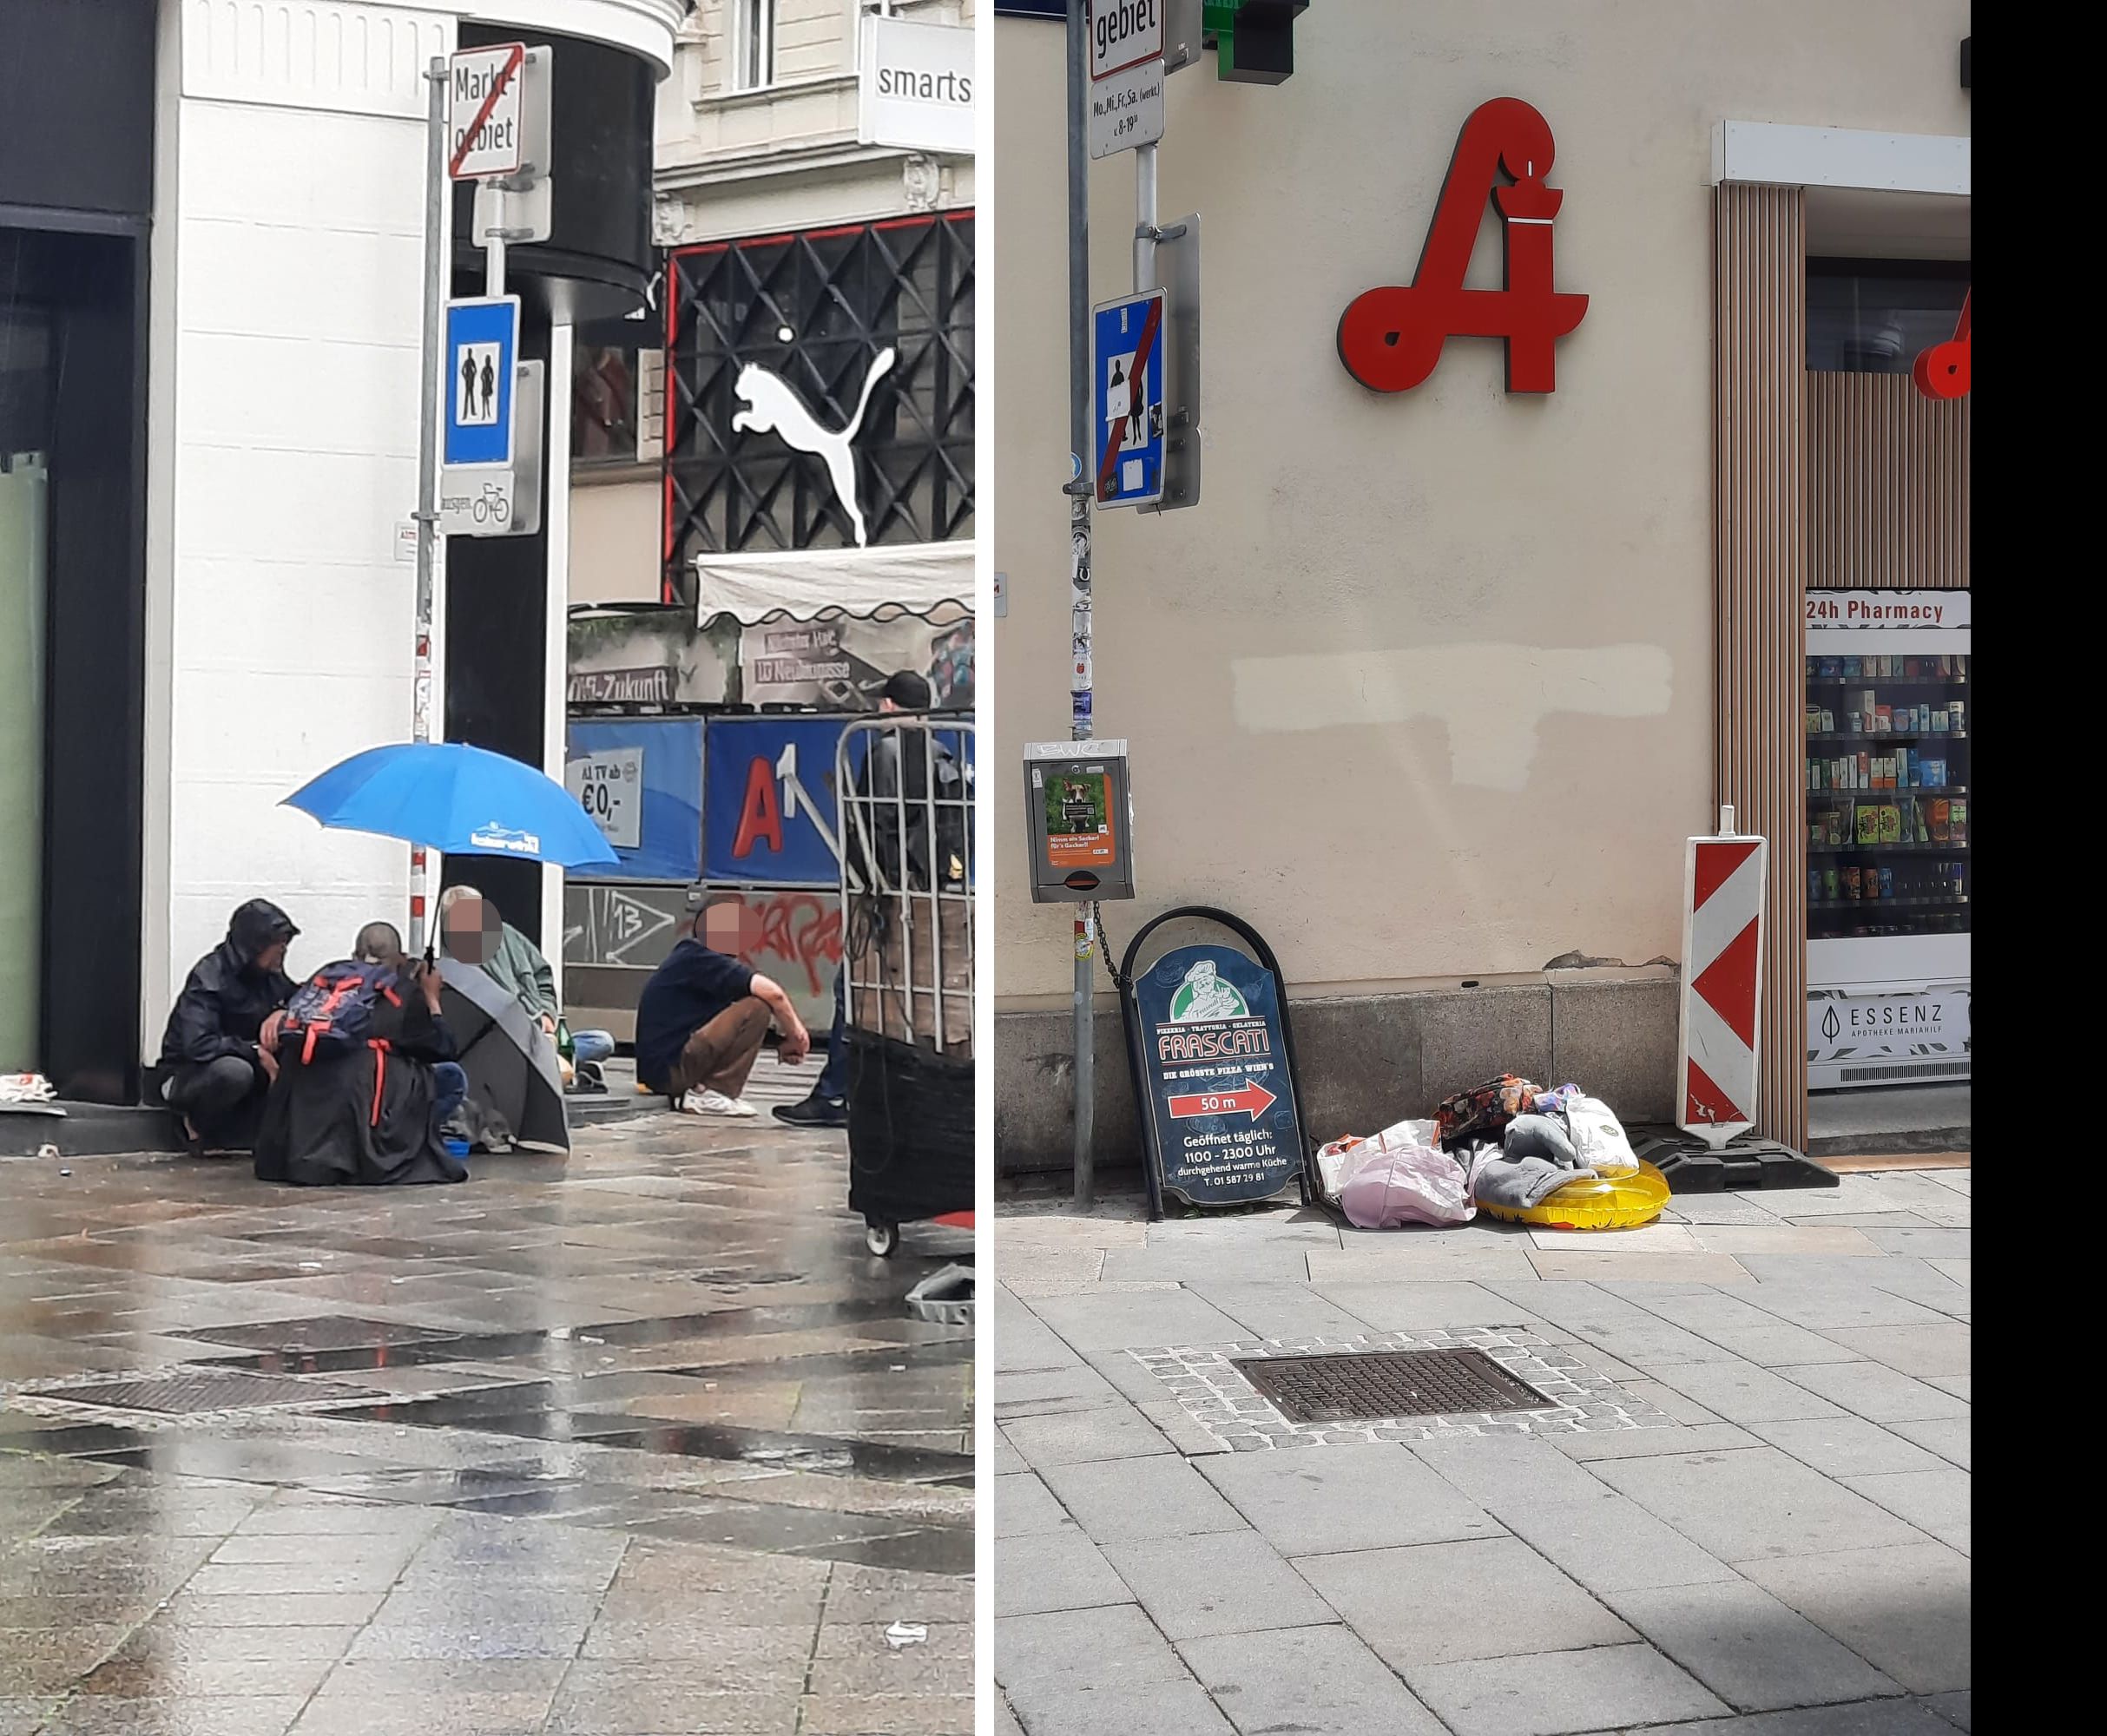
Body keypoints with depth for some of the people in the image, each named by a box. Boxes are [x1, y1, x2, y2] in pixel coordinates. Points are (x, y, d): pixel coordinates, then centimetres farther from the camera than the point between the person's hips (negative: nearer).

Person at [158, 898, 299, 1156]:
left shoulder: (271, 976, 0)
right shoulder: (208, 977, -22)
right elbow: (197, 1046, -33)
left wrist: (283, 1013, -17)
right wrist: (257, 1051, -33)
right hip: (189, 1074, -7)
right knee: (234, 1071, -41)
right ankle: (197, 1124, -7)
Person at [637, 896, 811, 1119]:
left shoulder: (686, 957, 16)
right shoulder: (700, 960, -13)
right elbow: (771, 992, -24)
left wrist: (787, 1040, 11)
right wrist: (796, 1034, -8)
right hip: (669, 1068, -10)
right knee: (757, 1008, -14)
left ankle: (696, 1089, 12)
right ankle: (711, 1093, -10)